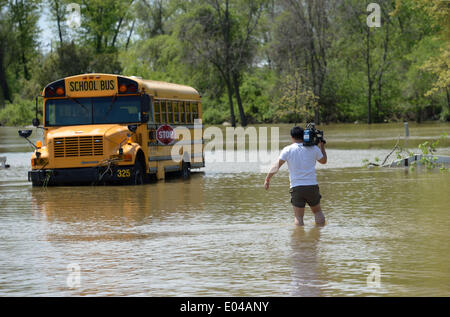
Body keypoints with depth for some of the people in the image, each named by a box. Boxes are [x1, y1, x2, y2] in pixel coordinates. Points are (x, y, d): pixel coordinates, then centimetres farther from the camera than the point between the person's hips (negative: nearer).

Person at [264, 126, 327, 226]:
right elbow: (323, 161, 19)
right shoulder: (313, 148, 2)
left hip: (296, 187, -2)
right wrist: (322, 145, 30)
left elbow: (277, 166, -8)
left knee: (298, 216, 1)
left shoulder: (288, 150, -3)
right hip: (312, 186, 2)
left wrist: (267, 179, -3)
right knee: (318, 212, 20)